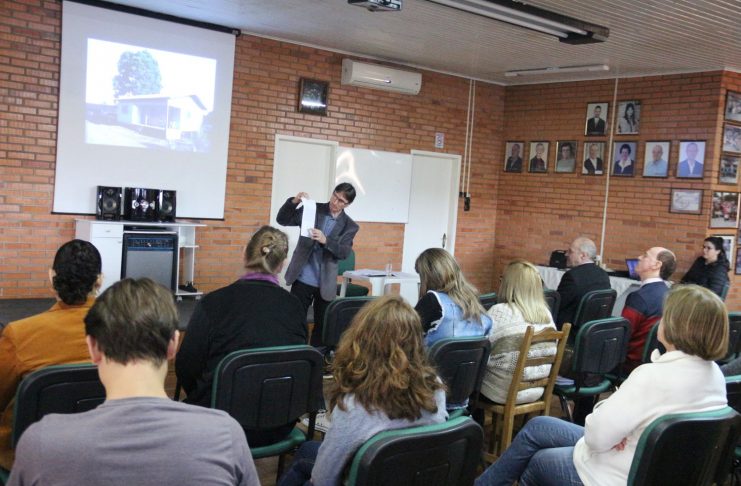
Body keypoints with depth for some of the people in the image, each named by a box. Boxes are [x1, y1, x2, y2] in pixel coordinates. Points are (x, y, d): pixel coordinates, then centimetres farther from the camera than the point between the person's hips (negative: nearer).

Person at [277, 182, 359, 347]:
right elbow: (282, 220, 0)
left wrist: (325, 240, -27)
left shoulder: (350, 226, 2)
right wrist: (294, 202, -18)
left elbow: (344, 253, -11)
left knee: (322, 325, 7)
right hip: (303, 279, -1)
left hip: (325, 284, 1)